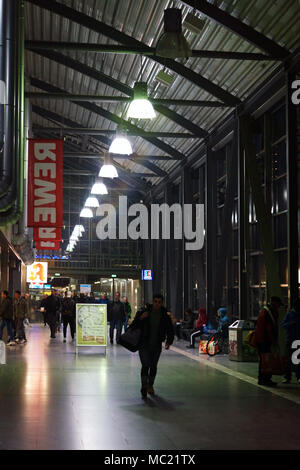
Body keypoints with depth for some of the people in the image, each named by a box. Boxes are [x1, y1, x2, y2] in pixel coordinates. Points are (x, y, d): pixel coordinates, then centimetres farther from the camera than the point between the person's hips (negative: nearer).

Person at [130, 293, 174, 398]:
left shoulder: (165, 316, 1)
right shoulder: (144, 312, -4)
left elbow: (170, 330, 8)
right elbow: (133, 326, -3)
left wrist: (168, 342, -7)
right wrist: (140, 318, -20)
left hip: (156, 346, 2)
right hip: (144, 345, -2)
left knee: (153, 366, 11)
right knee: (145, 365, -14)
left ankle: (150, 386, 29)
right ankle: (144, 387, -16)